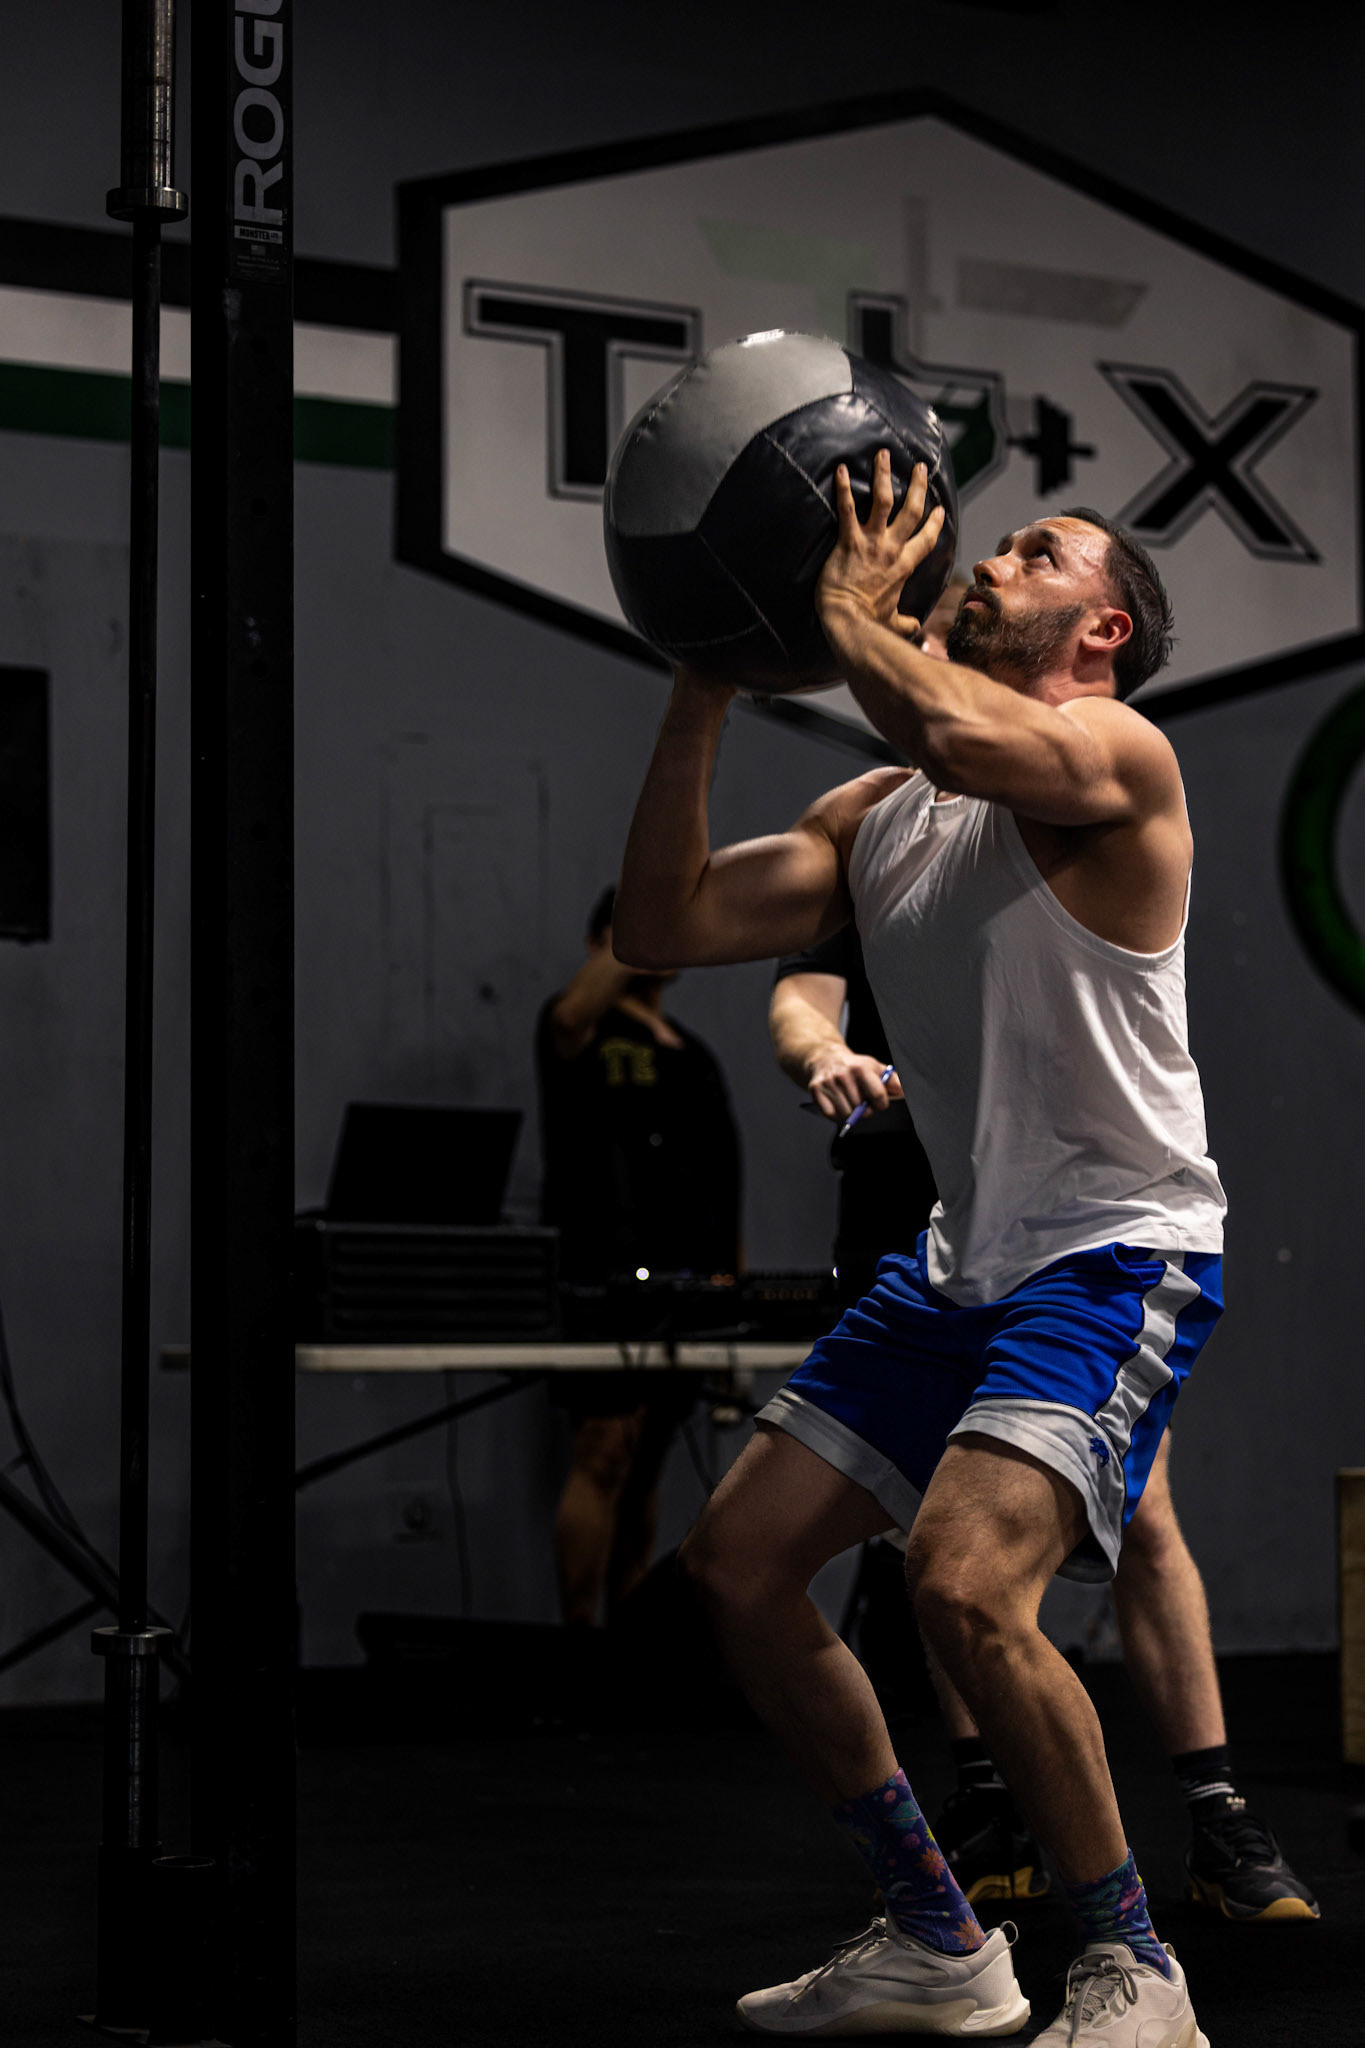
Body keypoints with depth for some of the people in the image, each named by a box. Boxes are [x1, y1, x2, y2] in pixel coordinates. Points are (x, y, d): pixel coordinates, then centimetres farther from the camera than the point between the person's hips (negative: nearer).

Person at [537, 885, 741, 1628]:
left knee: (647, 1465, 9)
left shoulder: (692, 1054, 21)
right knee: (605, 1456, -12)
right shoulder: (586, 1031, -1)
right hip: (604, 1277, -7)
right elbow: (573, 1013, -28)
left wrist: (731, 1275, 14)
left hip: (684, 1281, 7)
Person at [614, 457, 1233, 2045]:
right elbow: (662, 929, 2)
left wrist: (849, 609, -18)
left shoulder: (1121, 756, -11)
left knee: (963, 1580, -28)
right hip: (958, 1258, 8)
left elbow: (964, 740, -35)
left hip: (1116, 1257, -8)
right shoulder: (875, 816, 11)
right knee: (736, 1565, 7)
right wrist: (701, 695, -2)